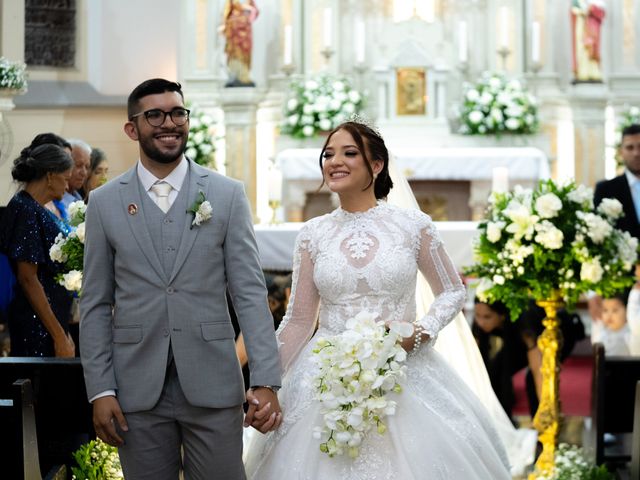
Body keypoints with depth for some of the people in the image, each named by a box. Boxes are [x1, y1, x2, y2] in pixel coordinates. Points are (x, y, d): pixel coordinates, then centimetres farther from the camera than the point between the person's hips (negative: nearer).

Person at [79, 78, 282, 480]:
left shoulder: (228, 195, 2)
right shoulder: (104, 203, 5)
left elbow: (250, 293, -1)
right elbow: (96, 304, 6)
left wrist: (266, 382, -9)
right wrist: (100, 390, -1)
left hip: (212, 386, -1)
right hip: (138, 390, 1)